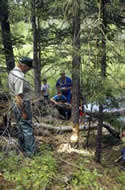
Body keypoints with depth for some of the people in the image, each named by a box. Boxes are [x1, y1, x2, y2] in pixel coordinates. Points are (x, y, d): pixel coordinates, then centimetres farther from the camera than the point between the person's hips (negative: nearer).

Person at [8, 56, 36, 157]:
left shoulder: (12, 72, 6)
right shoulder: (19, 77, -26)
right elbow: (18, 97, -26)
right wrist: (23, 112, -20)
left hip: (16, 105, 10)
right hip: (22, 105, -10)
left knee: (21, 127, 19)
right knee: (27, 128, 1)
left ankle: (23, 148, 33)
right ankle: (30, 151, 10)